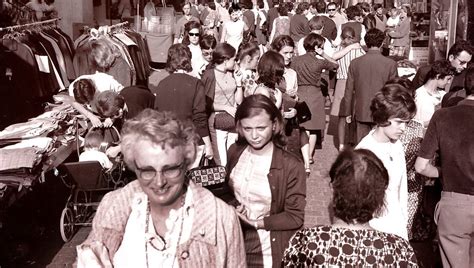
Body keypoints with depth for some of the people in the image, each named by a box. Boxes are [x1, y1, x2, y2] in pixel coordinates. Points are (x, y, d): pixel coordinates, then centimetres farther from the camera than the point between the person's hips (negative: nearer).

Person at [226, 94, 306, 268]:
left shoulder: (291, 166, -20)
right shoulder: (235, 152, -5)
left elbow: (296, 217, -15)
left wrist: (256, 222, -19)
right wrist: (233, 207, -9)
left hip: (268, 249, -4)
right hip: (235, 241, 4)